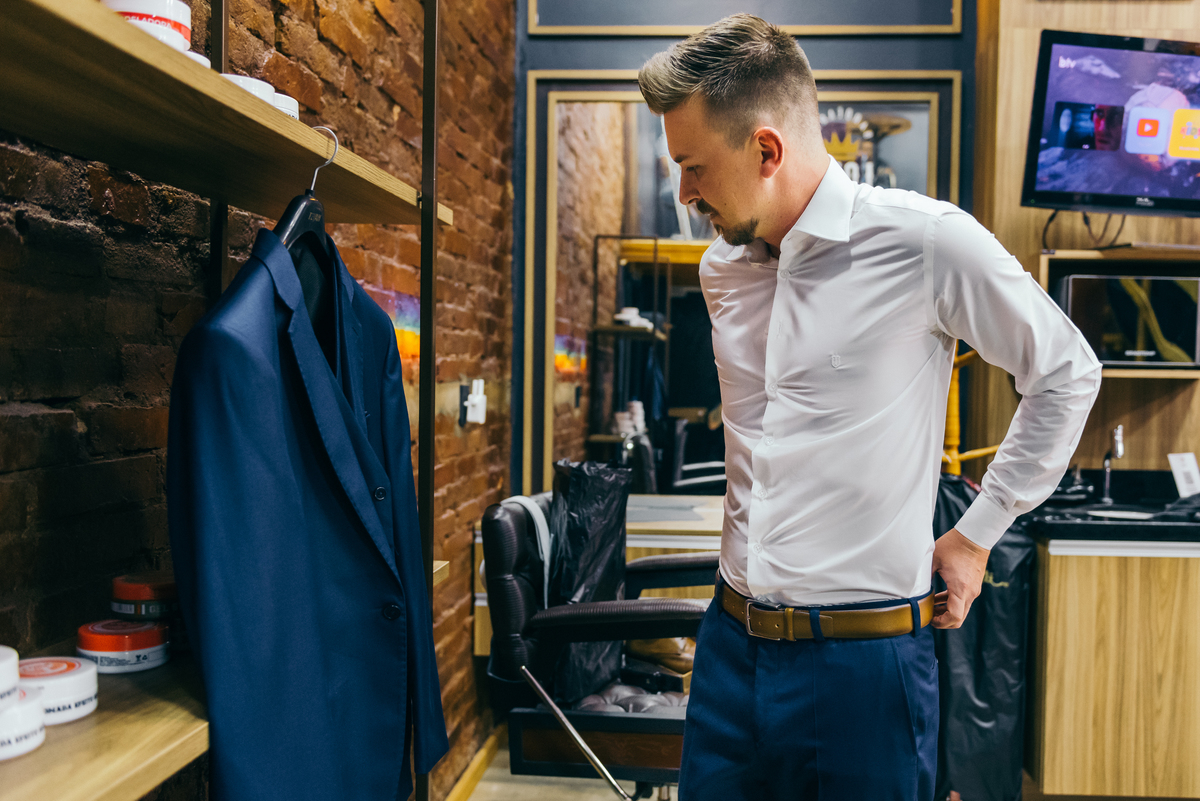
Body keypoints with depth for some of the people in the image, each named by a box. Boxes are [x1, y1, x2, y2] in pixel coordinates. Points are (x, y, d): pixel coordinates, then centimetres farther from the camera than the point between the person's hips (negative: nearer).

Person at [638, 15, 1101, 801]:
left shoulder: (925, 242, -13)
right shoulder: (721, 268, 5)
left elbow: (1067, 374, 0)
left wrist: (976, 534, 1)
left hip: (864, 656, -5)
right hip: (731, 645, 5)